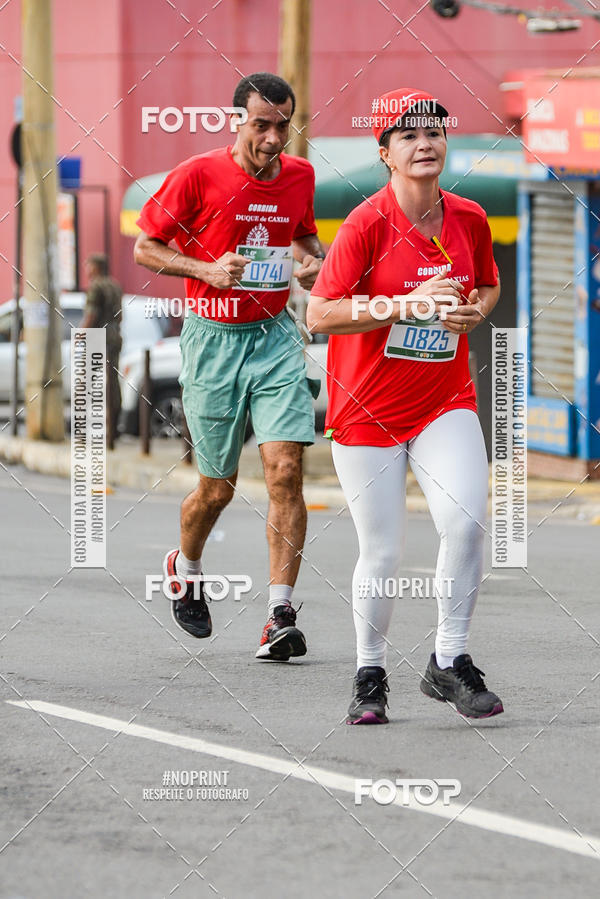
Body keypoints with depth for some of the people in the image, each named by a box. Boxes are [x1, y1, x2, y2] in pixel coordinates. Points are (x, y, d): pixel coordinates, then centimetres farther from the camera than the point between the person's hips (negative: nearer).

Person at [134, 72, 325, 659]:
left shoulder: (299, 176, 4)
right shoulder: (197, 176, -10)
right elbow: (145, 248, -2)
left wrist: (314, 263, 2)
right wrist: (206, 270, -17)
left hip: (276, 337, 3)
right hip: (214, 340, -3)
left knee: (285, 468, -14)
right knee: (217, 488, 6)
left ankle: (280, 615, -14)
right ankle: (185, 569, 39)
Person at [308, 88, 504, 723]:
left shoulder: (469, 219, 1)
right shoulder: (367, 224, -14)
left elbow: (489, 286, 19)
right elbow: (319, 314, -17)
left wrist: (473, 311, -4)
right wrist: (403, 304, -26)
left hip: (445, 401, 3)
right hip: (367, 407, -3)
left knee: (467, 522, -16)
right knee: (382, 553, -1)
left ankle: (449, 663, 0)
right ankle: (370, 675, 22)